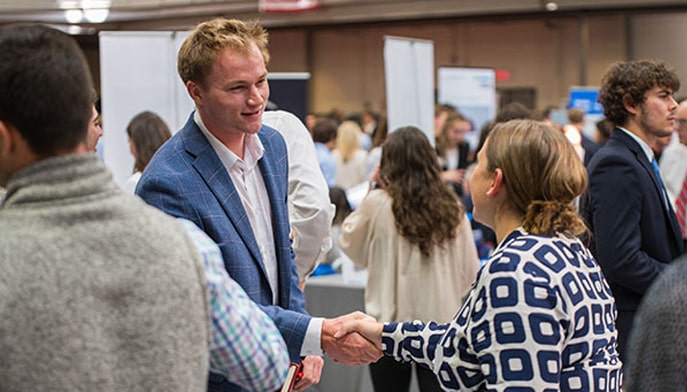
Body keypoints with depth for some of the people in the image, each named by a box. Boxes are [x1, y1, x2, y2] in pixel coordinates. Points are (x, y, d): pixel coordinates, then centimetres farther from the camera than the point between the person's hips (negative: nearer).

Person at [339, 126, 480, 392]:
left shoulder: (377, 203, -8)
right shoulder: (452, 209, -1)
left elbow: (349, 244, 10)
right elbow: (470, 273, 5)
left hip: (390, 323, -2)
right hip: (442, 322, 2)